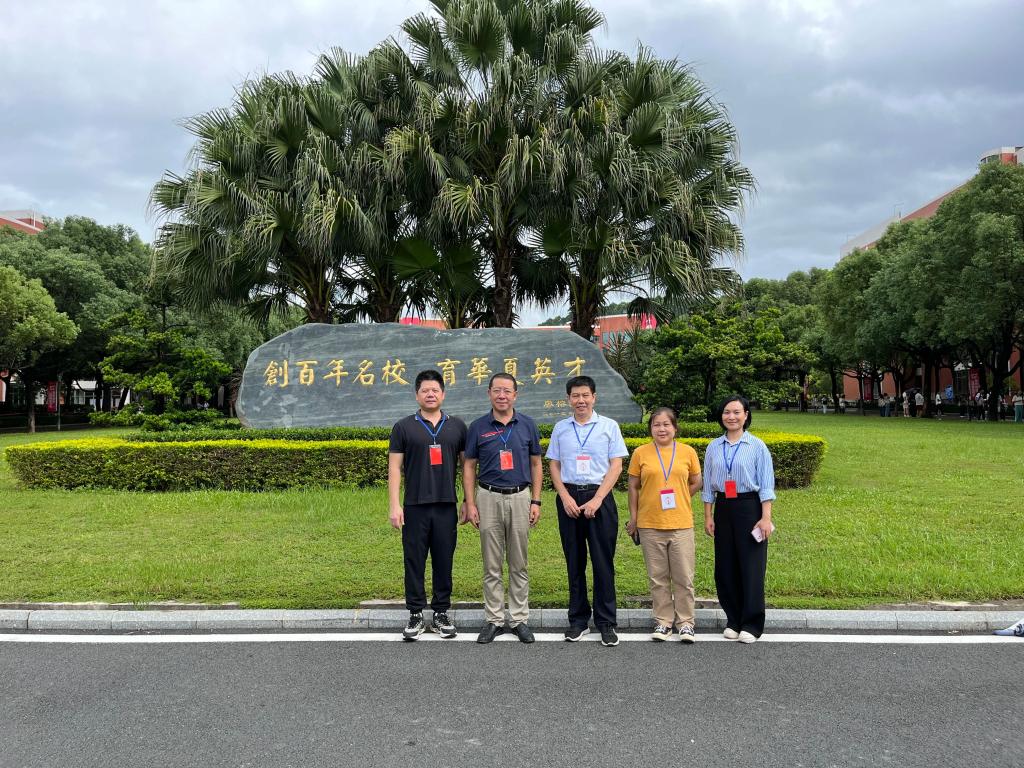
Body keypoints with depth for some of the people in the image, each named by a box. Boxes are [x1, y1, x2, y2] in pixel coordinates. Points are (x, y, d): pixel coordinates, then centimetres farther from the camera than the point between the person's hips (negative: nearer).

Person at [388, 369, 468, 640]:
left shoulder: (457, 426, 7)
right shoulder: (404, 427, 2)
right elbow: (395, 467, 0)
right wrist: (394, 505, -7)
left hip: (446, 506, 1)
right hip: (415, 506, -1)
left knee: (444, 561, 7)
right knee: (414, 561, 4)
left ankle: (441, 613, 19)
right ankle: (416, 615, 14)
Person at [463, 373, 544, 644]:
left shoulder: (527, 425, 3)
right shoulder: (478, 426, 0)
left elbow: (536, 464, 7)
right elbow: (469, 467, 4)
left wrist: (536, 501, 0)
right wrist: (470, 504, -4)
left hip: (520, 497, 1)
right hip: (489, 498, 0)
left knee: (518, 564, 7)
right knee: (492, 565, 5)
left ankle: (519, 619, 17)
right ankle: (494, 620, 14)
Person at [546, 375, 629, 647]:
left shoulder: (609, 426, 2)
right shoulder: (560, 428, 9)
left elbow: (616, 465, -1)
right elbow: (554, 465, 9)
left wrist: (597, 499, -10)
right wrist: (566, 498, -5)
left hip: (599, 497, -2)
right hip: (569, 497, 2)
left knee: (603, 561, -1)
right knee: (574, 561, 8)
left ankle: (606, 623, 8)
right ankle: (578, 620, 18)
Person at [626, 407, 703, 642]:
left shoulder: (688, 452, 2)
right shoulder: (640, 453, 1)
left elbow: (695, 483, 14)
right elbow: (633, 487, 6)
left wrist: (676, 500, 5)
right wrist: (633, 518, 5)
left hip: (681, 524, 0)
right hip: (650, 525, 0)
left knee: (684, 577, 4)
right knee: (658, 577, 8)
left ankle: (685, 623, 18)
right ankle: (663, 622, 21)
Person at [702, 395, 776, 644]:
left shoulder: (757, 446, -1)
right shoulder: (714, 447, 8)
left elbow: (766, 485, -3)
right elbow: (708, 485, 12)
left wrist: (765, 518, -9)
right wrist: (708, 516, 8)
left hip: (749, 508, -3)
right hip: (723, 509, 4)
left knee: (751, 567, -2)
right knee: (725, 567, 6)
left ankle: (751, 625, 8)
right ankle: (733, 621, 19)